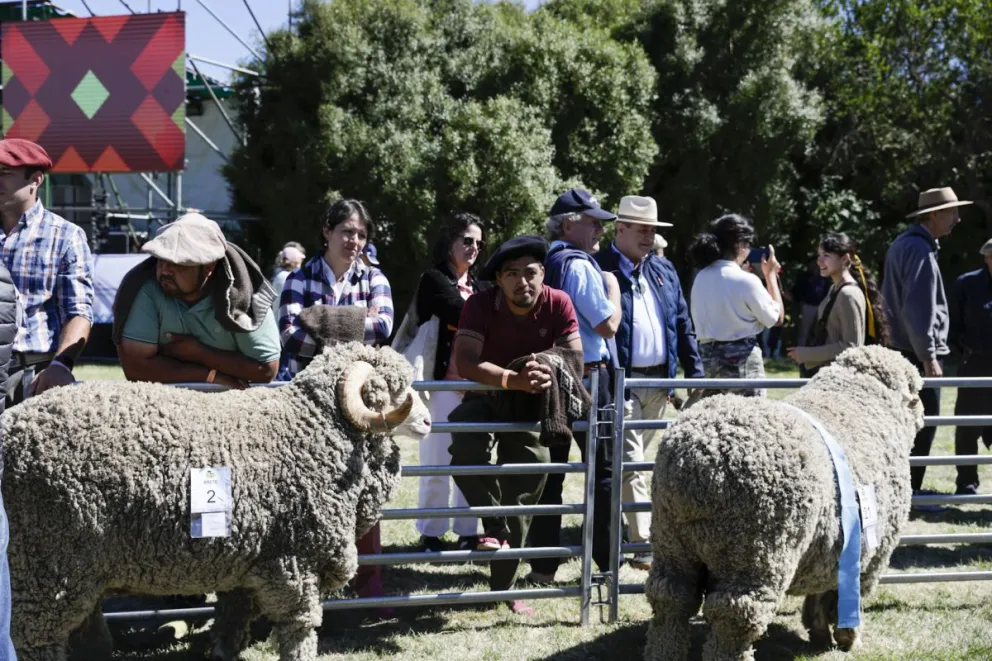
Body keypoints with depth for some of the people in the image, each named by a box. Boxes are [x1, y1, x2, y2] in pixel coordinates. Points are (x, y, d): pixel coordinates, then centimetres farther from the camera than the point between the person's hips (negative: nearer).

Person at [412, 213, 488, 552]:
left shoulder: (481, 288, 20)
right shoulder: (434, 280, 2)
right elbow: (462, 316, -12)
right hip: (443, 380, -5)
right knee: (437, 461, -3)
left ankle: (467, 531, 10)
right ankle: (431, 534, 4)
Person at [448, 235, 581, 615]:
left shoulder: (559, 304, -18)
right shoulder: (481, 305, -24)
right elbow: (465, 363, -35)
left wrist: (550, 373, -43)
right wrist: (514, 380, -50)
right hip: (484, 397, -2)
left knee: (524, 490, 6)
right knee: (466, 454, -35)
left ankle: (503, 587, 19)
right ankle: (494, 525, -11)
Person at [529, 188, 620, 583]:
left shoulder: (543, 263, 11)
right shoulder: (580, 265, -13)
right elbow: (608, 325, -13)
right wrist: (613, 286, 1)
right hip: (587, 377, -7)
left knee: (550, 472, 9)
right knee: (603, 470, 2)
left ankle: (542, 566, 11)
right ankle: (608, 562, 4)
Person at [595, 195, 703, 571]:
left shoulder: (664, 270, 14)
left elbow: (683, 325, 17)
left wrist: (695, 372, 10)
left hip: (659, 381, 7)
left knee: (633, 460, 15)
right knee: (630, 463, -8)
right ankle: (645, 545, -8)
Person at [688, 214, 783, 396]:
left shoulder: (701, 278, 4)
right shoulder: (746, 280, -14)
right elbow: (776, 317, -3)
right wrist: (770, 274, 4)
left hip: (707, 356, 6)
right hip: (741, 358, -6)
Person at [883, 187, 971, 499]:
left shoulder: (902, 245, 15)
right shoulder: (920, 249, -16)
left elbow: (891, 298, 21)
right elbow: (919, 308, -21)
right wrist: (928, 355, -20)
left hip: (905, 347, 10)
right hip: (919, 352, -10)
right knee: (924, 423, -7)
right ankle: (908, 491, -4)